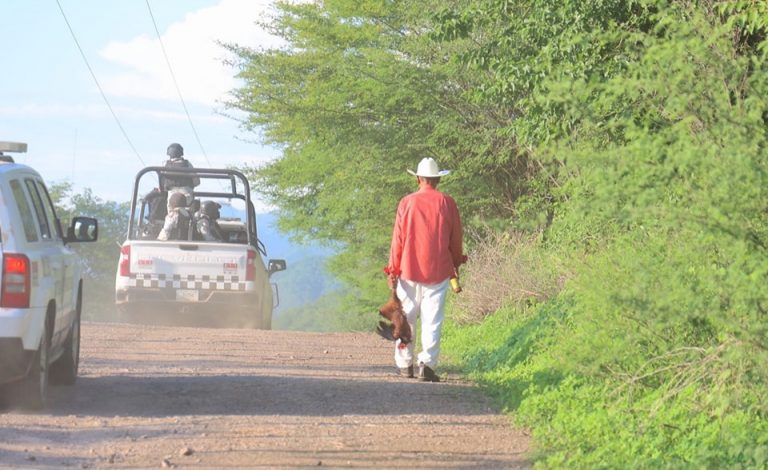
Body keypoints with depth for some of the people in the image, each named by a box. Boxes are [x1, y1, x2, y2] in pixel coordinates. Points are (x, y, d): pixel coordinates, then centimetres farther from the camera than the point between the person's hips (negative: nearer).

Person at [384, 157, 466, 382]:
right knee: (432, 320, -1)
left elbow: (398, 239, -1)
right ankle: (427, 363, -11)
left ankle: (405, 364, 16)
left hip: (409, 270, 0)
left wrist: (393, 270, 5)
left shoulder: (407, 203, -2)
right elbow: (456, 238, 6)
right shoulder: (447, 203, -1)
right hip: (438, 271, 0)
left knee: (406, 318, 11)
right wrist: (456, 263, 23)